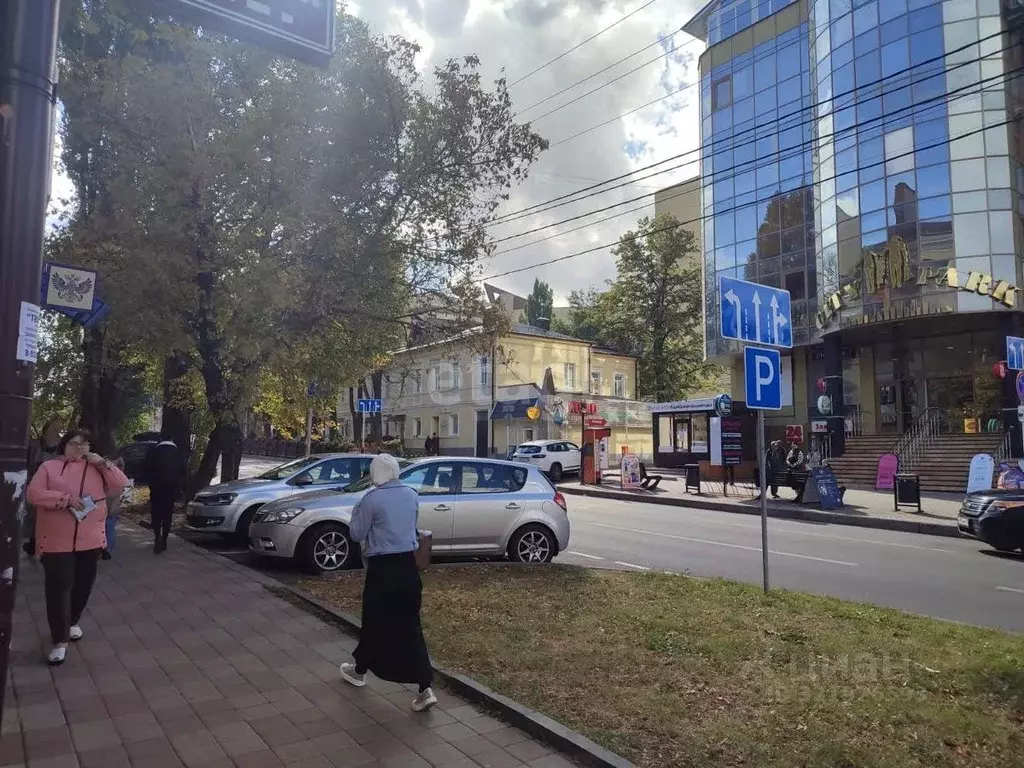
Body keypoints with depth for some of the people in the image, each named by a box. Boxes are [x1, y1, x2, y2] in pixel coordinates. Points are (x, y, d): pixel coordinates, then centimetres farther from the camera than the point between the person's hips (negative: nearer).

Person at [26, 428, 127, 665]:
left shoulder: (96, 467, 9)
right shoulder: (49, 467, 2)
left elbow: (120, 485, 2)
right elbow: (33, 494, -7)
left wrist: (103, 463, -8)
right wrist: (65, 499, -18)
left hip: (90, 540, 3)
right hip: (57, 541, -3)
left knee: (83, 585, 15)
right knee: (58, 588, -4)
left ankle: (72, 622, 38)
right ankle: (59, 640, 2)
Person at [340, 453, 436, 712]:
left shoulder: (372, 498, -13)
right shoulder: (412, 495, 5)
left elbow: (357, 534, -4)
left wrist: (357, 511, 11)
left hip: (383, 567, -5)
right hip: (408, 564, 5)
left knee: (375, 621, 14)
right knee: (410, 624, 6)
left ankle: (359, 671, 36)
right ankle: (425, 689, 0)